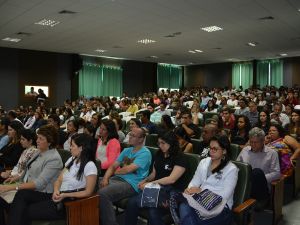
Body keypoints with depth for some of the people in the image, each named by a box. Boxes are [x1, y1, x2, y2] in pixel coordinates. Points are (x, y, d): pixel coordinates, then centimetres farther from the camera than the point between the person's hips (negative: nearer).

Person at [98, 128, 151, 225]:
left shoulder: (145, 153, -7)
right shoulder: (126, 150, 19)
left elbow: (128, 169, -16)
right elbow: (113, 166, 13)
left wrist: (115, 172, 2)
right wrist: (105, 178, -7)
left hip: (131, 184, -8)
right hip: (117, 178, 8)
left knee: (102, 193, -28)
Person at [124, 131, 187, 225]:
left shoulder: (180, 158, -7)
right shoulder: (159, 154, 14)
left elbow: (171, 179, -16)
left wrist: (150, 184, -16)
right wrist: (145, 180, 0)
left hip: (171, 191, -5)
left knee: (153, 211, -35)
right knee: (132, 202, -22)